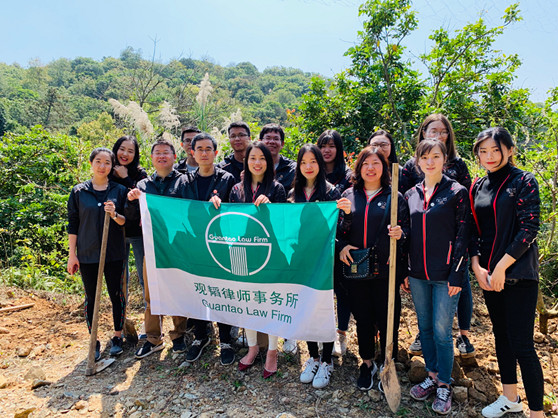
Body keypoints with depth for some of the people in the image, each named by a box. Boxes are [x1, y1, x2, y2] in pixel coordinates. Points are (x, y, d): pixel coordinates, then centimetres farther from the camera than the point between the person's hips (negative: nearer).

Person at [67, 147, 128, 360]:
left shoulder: (119, 190, 1)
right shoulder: (79, 191, 2)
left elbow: (126, 222, 1)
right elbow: (73, 224, 4)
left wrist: (115, 215, -21)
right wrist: (72, 254, 2)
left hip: (114, 253, 0)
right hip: (87, 254, 1)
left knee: (116, 295, 7)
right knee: (91, 297, 9)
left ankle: (117, 337, 25)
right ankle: (94, 342, 24)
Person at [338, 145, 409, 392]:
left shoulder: (394, 197, 3)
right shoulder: (349, 195, 9)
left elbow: (407, 228, 2)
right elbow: (338, 228, 11)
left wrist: (400, 234, -20)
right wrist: (341, 246, -6)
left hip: (386, 269, -2)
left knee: (387, 320, 5)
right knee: (362, 318, 13)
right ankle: (367, 363, 33)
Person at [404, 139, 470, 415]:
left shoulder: (457, 192, -4)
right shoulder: (411, 195, 8)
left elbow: (462, 236, -6)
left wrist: (457, 275, -11)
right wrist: (404, 272, 8)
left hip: (445, 275, -4)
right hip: (418, 275, 4)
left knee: (441, 332, 3)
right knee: (425, 328, 15)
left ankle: (444, 385, 23)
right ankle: (432, 376, 32)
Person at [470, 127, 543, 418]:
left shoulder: (523, 182, -7)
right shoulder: (478, 187, 9)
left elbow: (529, 229, -13)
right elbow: (474, 231, 9)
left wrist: (501, 268, -16)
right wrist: (476, 266, -4)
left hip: (518, 274, -6)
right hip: (488, 275, 6)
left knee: (521, 344, -4)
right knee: (501, 336, 16)